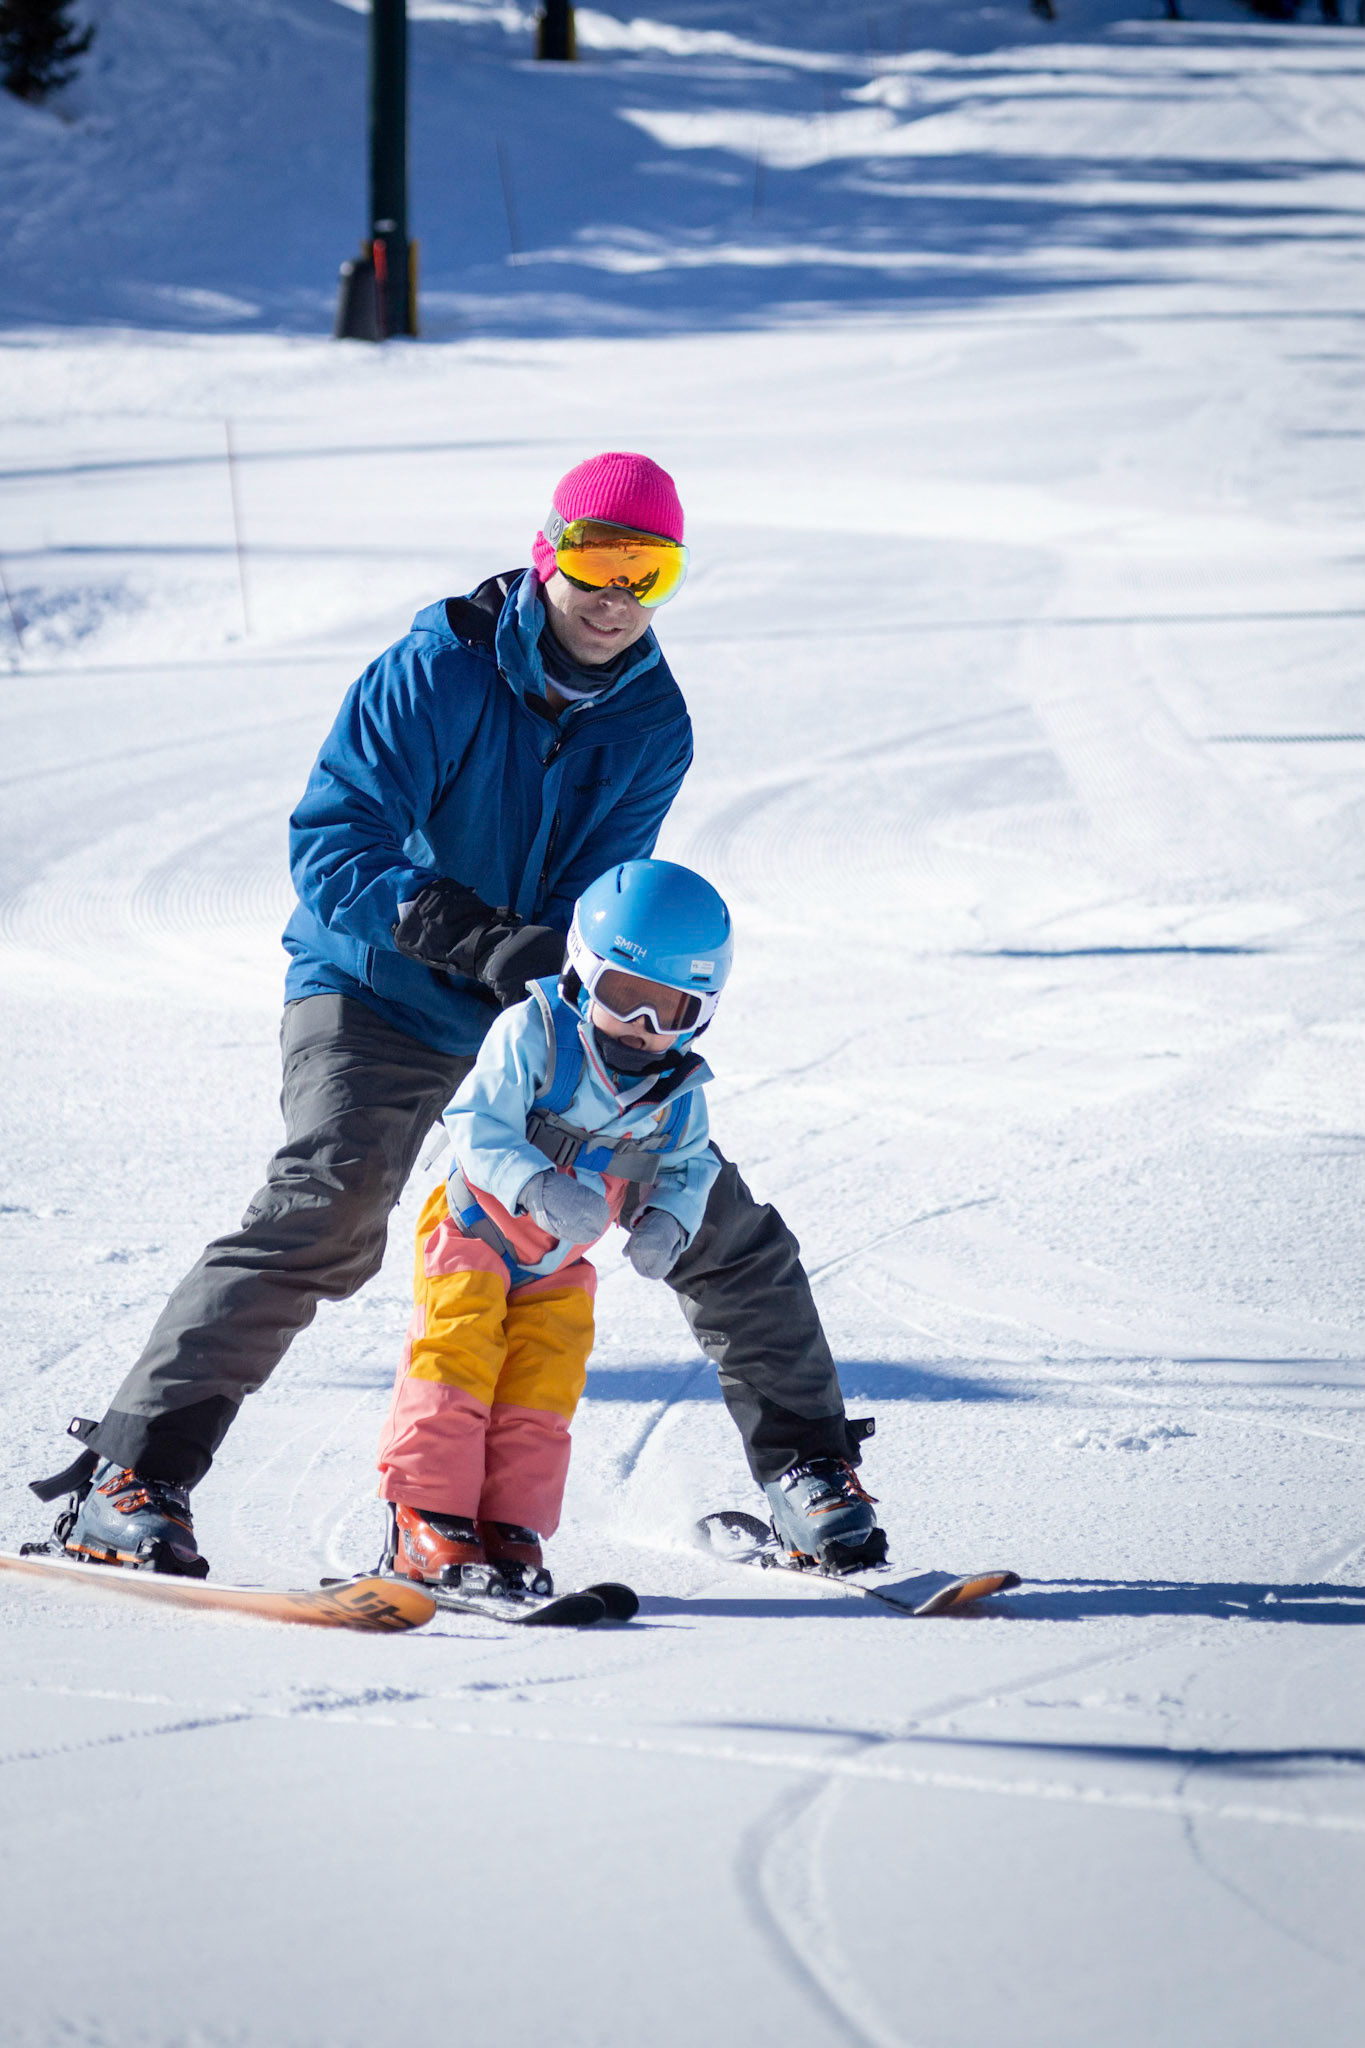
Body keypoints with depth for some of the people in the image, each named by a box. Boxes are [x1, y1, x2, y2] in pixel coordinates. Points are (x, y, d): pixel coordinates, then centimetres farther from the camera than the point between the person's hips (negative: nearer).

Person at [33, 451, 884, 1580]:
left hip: (541, 1015, 5)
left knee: (712, 1215, 3)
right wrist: (480, 941, -35)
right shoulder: (437, 674, -17)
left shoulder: (654, 725, -3)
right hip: (377, 996, -5)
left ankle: (805, 1456, 25)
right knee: (329, 1211, -28)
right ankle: (131, 1473, -26)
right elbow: (330, 839, -23)